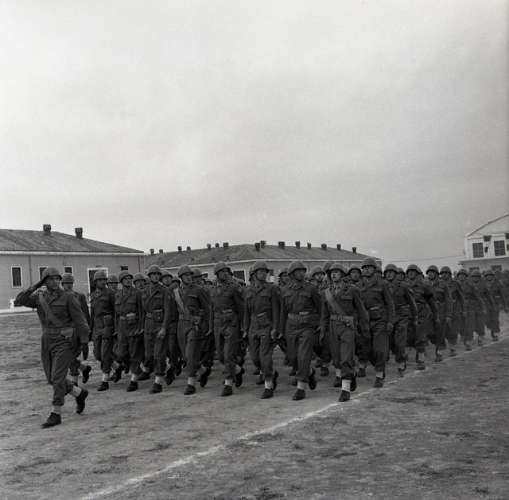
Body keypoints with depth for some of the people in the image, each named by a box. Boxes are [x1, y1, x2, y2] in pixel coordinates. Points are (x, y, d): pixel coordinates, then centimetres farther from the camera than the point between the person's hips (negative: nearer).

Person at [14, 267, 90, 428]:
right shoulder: (39, 297, 8)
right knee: (52, 378, 9)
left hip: (64, 341, -6)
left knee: (57, 378, -9)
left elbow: (80, 320, -8)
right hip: (47, 341, 6)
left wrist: (84, 341, -11)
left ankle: (56, 414, -1)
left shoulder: (68, 297, -8)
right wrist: (34, 287, -10)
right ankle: (80, 393, 29)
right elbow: (18, 301, -1)